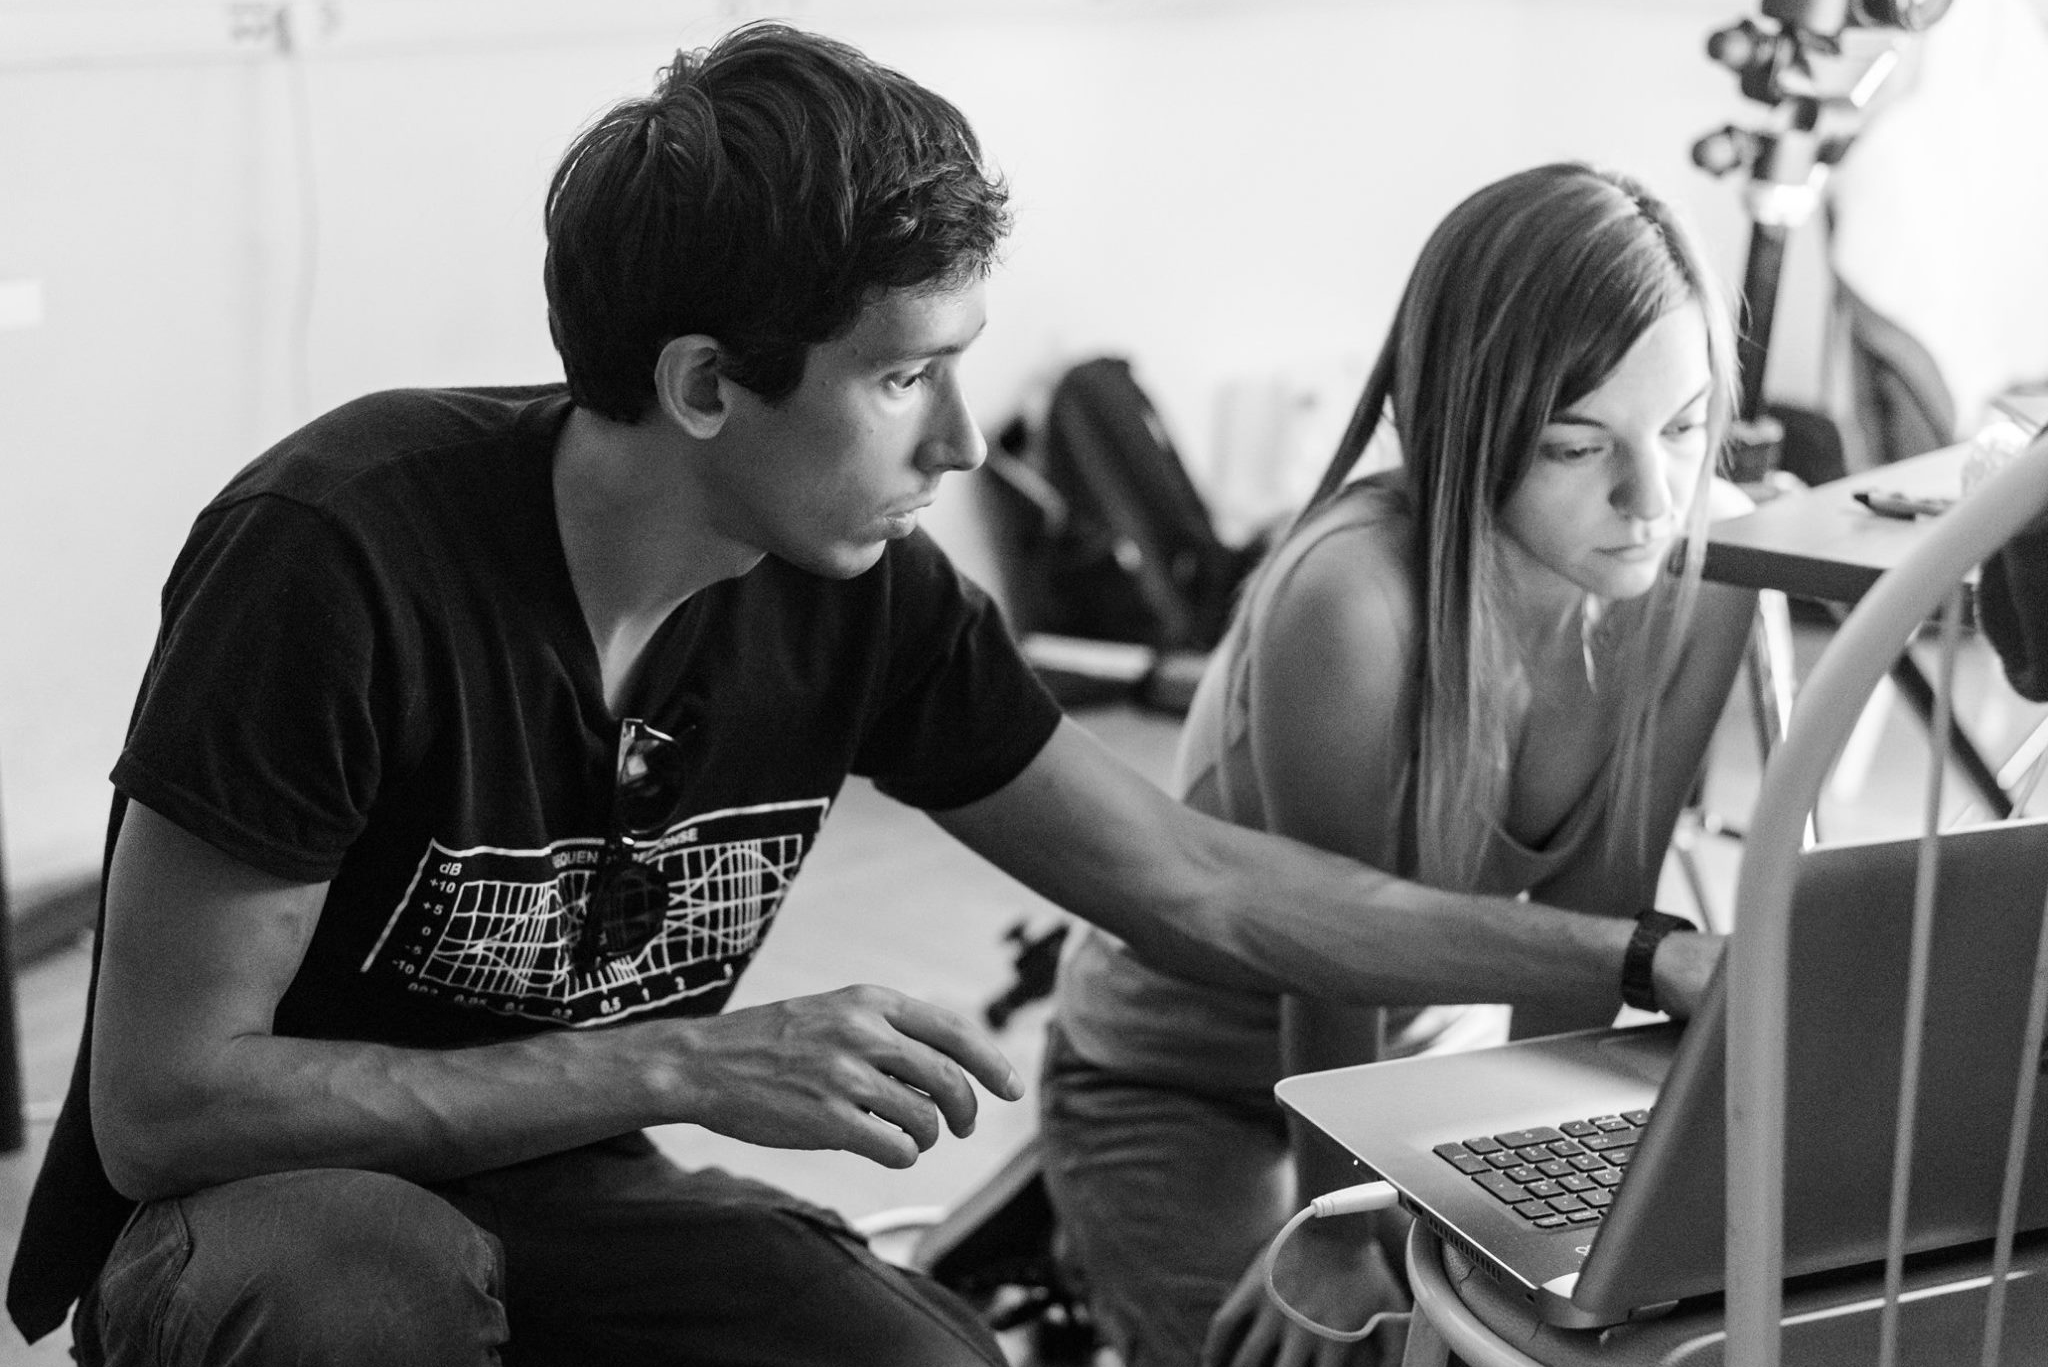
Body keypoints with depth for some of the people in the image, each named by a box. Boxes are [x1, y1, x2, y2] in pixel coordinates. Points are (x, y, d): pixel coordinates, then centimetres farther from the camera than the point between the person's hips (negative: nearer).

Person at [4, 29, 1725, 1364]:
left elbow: (1200, 883, -1)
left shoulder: (865, 597, -11)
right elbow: (159, 1105, -24)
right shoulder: (340, 557, -27)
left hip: (573, 1199, 4)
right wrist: (690, 1064, -30)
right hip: (266, 1210, -3)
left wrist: (1638, 961, -2)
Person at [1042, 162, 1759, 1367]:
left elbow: (1593, 905, -10)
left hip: (1434, 1057, 5)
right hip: (1179, 1088, -5)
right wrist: (1333, 1241, -12)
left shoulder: (1703, 556, -18)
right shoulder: (1351, 600, -34)